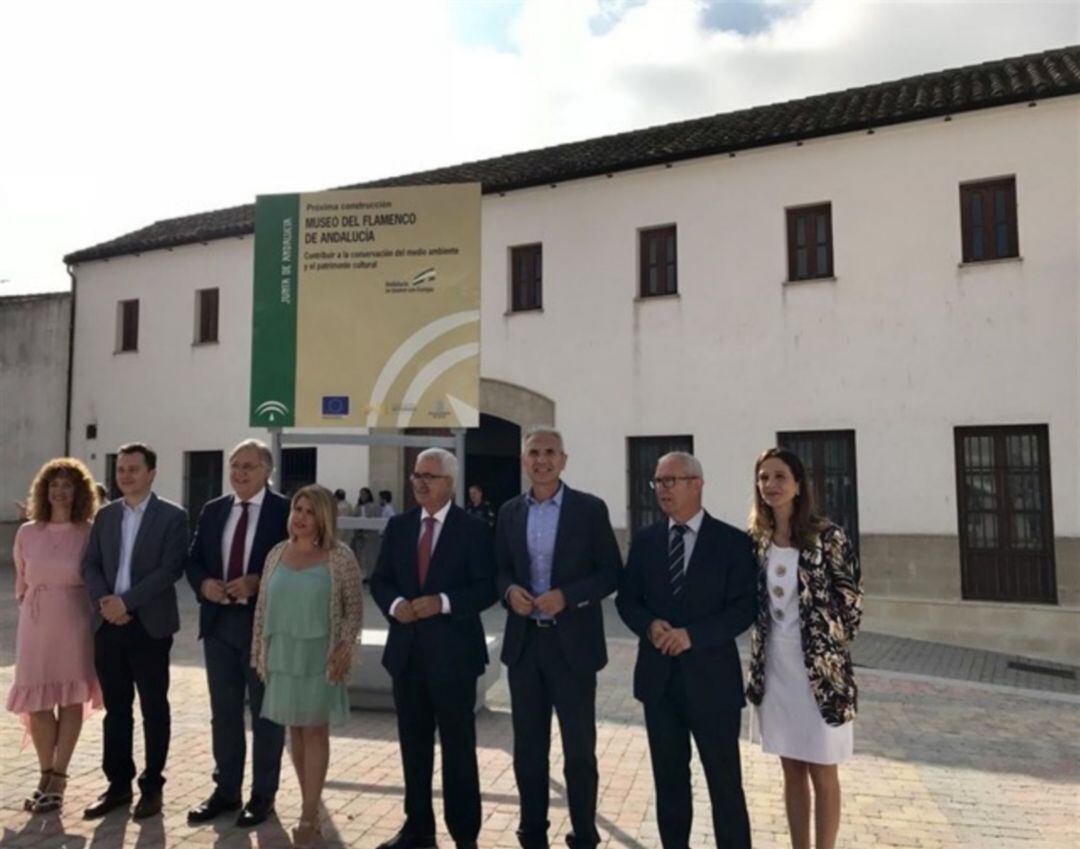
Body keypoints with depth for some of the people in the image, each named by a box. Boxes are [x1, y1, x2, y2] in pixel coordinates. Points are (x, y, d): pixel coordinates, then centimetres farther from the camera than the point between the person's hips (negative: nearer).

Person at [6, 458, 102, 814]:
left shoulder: (90, 534, -7)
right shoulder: (27, 533, 2)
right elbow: (21, 583, 14)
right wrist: (33, 608, 14)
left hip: (75, 626, -3)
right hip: (35, 625, 3)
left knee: (71, 700, 5)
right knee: (37, 703, 7)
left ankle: (57, 780, 17)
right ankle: (47, 775, 24)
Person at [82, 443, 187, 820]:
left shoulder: (172, 516, -5)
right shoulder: (105, 514, 10)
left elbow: (170, 569, -14)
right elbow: (90, 565, 7)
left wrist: (126, 601, -17)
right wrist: (105, 601, -10)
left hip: (149, 626, -4)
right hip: (108, 624, 5)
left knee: (153, 709, 6)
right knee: (116, 709, 13)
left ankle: (151, 786, 18)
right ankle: (118, 784, 25)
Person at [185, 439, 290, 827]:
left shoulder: (285, 510, -8)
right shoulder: (213, 510, 9)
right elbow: (193, 559, 11)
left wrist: (258, 582, -22)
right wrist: (204, 583, -10)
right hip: (219, 621, 5)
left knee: (265, 712, 7)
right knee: (223, 712, 15)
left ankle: (263, 794, 21)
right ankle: (226, 789, 30)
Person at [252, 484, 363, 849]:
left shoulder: (340, 556, -8)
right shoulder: (277, 554, 4)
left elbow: (354, 608, -4)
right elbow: (263, 607, 9)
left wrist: (345, 648, -14)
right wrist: (260, 652, 7)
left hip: (320, 657, -4)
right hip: (283, 655, 4)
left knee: (315, 731, 2)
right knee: (295, 729, 11)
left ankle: (308, 816, 10)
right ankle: (312, 806, 24)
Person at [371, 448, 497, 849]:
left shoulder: (473, 529, -5)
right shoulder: (398, 526, 8)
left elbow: (486, 587, -9)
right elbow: (380, 579, 9)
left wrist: (443, 602, -21)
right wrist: (394, 603, -11)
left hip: (452, 651, -4)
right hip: (406, 649, 5)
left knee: (458, 746, 6)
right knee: (413, 744, 15)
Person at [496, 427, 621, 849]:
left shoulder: (590, 509, -5)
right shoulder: (510, 512, 6)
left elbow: (611, 572, -5)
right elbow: (501, 569, 13)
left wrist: (566, 596, -18)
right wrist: (510, 591, -9)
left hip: (572, 644, -3)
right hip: (524, 643, 4)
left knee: (579, 750, 7)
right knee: (528, 748, 14)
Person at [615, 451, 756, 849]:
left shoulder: (733, 541, -5)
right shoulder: (645, 539, 6)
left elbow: (744, 608, -9)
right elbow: (626, 598, 8)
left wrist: (693, 634, -20)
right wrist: (649, 625, -13)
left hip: (711, 677, -3)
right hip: (659, 676, 4)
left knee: (724, 781, 8)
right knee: (669, 779, 16)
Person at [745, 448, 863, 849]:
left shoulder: (827, 536, -12)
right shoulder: (756, 539, 3)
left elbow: (851, 601, -7)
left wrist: (829, 649, -3)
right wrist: (760, 655, 8)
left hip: (820, 669, -4)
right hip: (774, 669, 5)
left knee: (822, 773, 8)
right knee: (792, 770, 16)